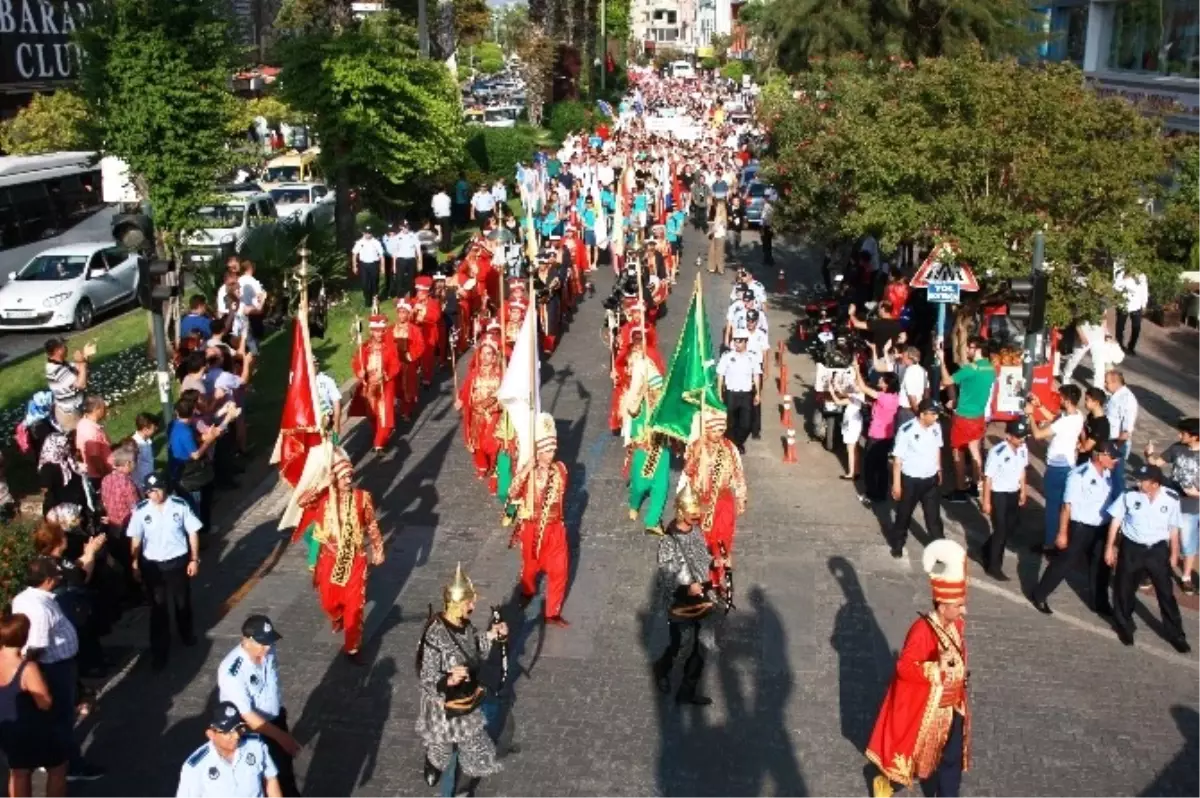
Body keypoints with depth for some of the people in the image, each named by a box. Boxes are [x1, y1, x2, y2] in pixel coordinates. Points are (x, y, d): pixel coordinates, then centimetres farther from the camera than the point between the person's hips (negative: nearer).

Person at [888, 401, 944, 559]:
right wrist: (896, 484, -14)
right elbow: (897, 458, -16)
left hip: (931, 479, 4)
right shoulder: (906, 431, -23)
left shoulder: (936, 427, -7)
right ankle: (897, 544, 36)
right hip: (911, 480, -4)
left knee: (934, 515, 12)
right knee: (904, 514, 16)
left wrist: (939, 470, 17)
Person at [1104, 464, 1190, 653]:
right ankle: (1124, 627, 33)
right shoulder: (1129, 495, -15)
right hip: (1132, 548, 0)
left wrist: (1173, 555, 8)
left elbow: (1173, 529, 1)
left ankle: (1176, 634, 21)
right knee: (1124, 589, 10)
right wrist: (1109, 547, -1)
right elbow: (1116, 521, -3)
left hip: (1158, 550, 0)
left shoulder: (1171, 499, -12)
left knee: (1166, 592, 6)